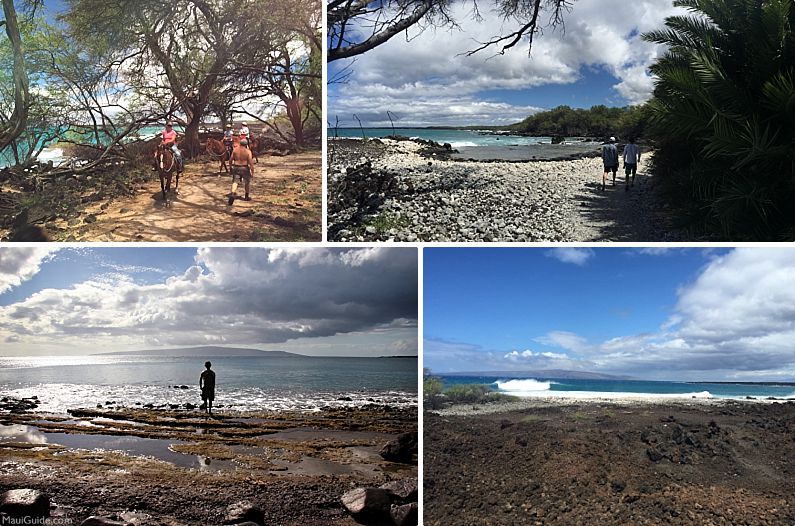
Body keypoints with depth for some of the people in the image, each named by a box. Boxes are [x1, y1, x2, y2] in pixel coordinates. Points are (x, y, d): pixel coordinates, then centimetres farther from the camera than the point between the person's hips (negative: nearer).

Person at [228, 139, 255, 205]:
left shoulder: (235, 150, -1)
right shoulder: (248, 151, -10)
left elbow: (230, 159, 3)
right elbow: (250, 162, -13)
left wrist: (230, 165, 20)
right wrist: (252, 171, -7)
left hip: (235, 167, 2)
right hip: (244, 168, -2)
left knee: (235, 181, 8)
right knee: (247, 182, 16)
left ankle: (232, 194, -16)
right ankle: (246, 197, 24)